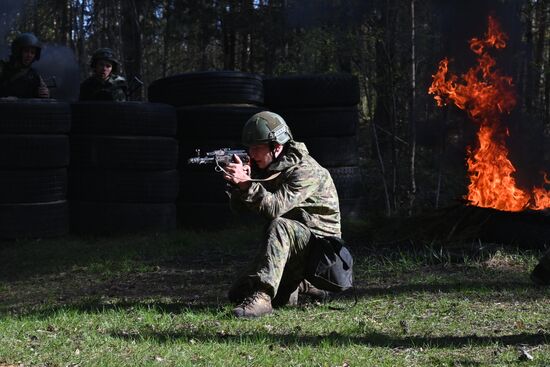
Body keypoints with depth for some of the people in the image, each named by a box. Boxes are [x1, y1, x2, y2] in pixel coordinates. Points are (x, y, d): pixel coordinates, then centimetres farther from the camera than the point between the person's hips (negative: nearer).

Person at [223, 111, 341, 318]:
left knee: (279, 226, -39)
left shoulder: (305, 170, -20)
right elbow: (239, 207, -1)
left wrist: (247, 183, -39)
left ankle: (262, 297, -44)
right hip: (287, 241, 8)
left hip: (318, 239, -8)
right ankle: (298, 284, 21)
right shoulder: (264, 167, 4)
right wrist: (238, 183, -20)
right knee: (237, 294, 3)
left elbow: (276, 208, -33)